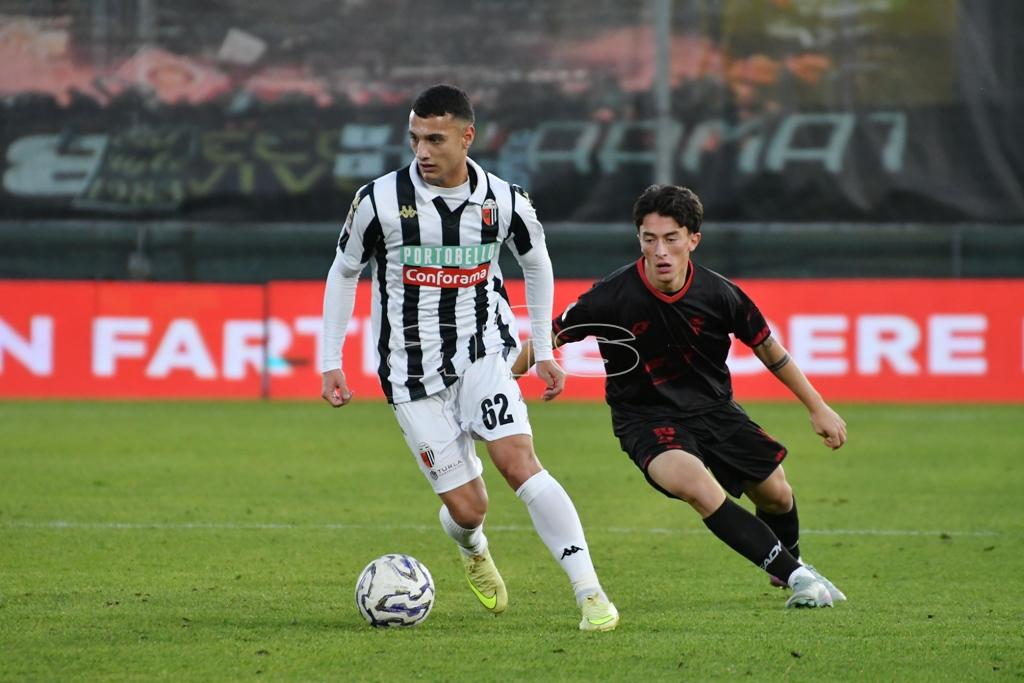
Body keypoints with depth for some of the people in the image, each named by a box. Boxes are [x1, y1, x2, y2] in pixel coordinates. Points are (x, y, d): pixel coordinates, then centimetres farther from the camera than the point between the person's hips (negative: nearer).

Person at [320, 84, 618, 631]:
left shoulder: (504, 203, -6)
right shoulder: (380, 201, -10)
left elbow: (536, 263, 15)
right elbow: (343, 272, 6)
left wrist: (543, 350, 14)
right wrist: (330, 361, 4)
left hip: (484, 353, 0)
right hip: (412, 370, 0)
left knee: (518, 460, -23)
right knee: (468, 509, -3)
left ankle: (590, 593, -24)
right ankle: (470, 547, 37)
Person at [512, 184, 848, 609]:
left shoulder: (718, 294, -14)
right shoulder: (613, 298, -23)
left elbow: (767, 348, 2)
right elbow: (548, 337, -9)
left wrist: (818, 407, 9)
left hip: (713, 408, 4)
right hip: (646, 418, -4)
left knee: (776, 495, 10)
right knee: (696, 485, -31)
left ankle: (787, 565, 47)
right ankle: (796, 576, -20)